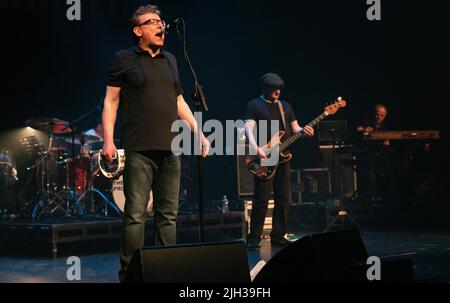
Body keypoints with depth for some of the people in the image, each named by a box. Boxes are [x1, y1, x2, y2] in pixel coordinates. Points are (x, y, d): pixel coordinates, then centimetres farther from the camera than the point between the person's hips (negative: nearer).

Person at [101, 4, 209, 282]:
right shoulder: (125, 59, 3)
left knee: (169, 215, 5)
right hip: (139, 151, -5)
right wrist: (108, 140, -11)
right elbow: (111, 101, 0)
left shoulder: (170, 60, 18)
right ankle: (129, 273, -2)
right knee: (135, 215, -8)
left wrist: (200, 134, 15)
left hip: (170, 150, 5)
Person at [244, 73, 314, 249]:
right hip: (264, 159, -6)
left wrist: (303, 131, -6)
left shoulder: (286, 106, 18)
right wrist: (256, 149, -27)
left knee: (283, 199, 6)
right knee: (261, 200, -10)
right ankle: (254, 238, -5)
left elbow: (294, 128, 19)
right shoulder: (254, 106, 1)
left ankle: (278, 236, 14)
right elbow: (248, 129, -11)